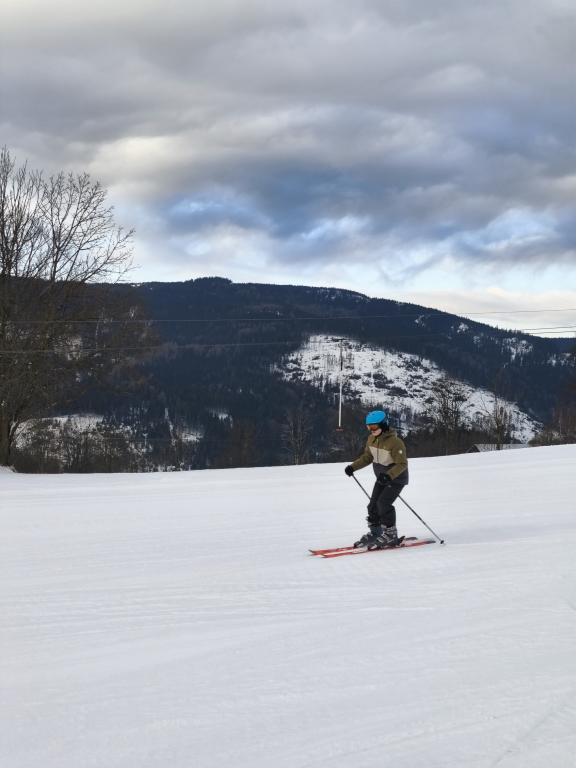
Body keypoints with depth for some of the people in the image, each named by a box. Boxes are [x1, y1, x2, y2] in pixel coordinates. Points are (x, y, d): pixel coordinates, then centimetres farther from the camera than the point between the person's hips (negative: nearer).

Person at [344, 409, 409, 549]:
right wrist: (353, 467, 0)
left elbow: (402, 464, -26)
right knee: (373, 504, 5)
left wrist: (388, 475, -39)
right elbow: (367, 457, 13)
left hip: (397, 478, -8)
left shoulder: (395, 442, -26)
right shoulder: (372, 439, -1)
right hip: (382, 478, 8)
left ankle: (390, 534, -8)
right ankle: (374, 533, 19)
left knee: (383, 503, -20)